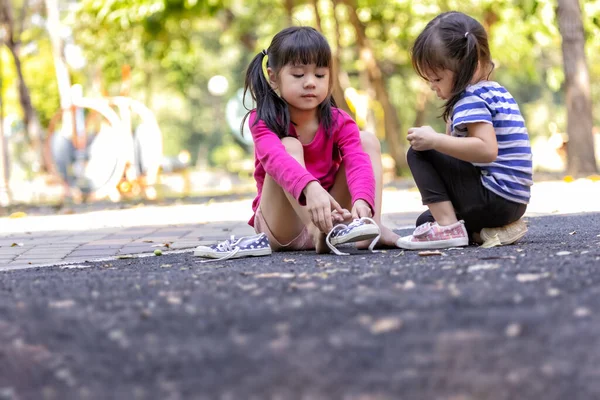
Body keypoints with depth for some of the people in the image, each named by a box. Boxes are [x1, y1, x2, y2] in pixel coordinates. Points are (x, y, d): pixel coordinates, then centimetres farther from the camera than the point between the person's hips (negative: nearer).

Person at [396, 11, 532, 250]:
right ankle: (496, 228, 6)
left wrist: (435, 141, -25)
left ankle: (448, 227, -16)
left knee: (418, 153, -9)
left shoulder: (471, 99, -15)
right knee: (425, 221, 23)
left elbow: (487, 149, -29)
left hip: (493, 198, -10)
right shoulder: (496, 91, 15)